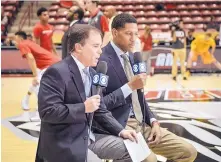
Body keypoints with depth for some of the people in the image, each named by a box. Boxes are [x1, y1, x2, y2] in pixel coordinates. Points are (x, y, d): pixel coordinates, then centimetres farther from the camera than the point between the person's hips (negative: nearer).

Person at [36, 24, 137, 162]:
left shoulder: (92, 73, 10)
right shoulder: (57, 72, -16)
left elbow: (101, 111, 14)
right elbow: (47, 111, -24)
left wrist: (121, 131, 0)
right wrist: (83, 108, -23)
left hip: (88, 137, 8)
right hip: (64, 143, -8)